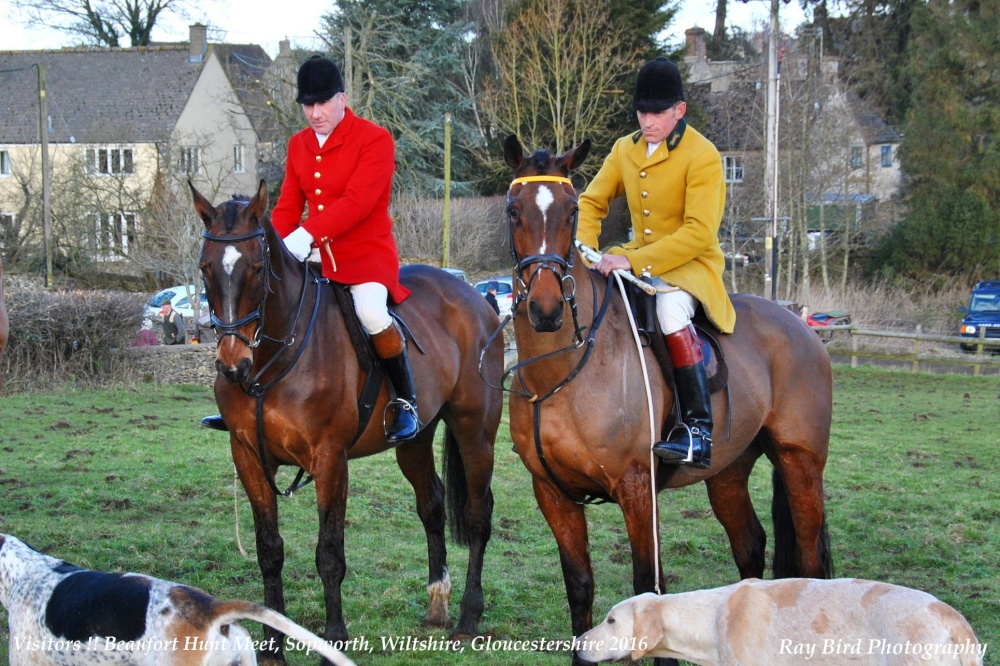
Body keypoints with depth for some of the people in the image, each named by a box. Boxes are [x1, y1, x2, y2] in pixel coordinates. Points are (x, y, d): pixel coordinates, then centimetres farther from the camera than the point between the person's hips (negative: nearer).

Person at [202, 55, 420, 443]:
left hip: (367, 254, -7)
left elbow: (357, 201, -23)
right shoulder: (298, 146, 11)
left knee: (370, 311, -35)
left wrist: (306, 234, -33)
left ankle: (406, 403, -18)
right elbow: (288, 206, 9)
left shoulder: (375, 140, -11)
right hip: (317, 258, 7)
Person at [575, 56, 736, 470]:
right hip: (637, 260, 7)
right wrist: (584, 249, -6)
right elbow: (592, 202, 15)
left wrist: (633, 261, -30)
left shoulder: (702, 156, -14)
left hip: (692, 263, -7)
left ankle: (699, 430, -37)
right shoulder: (624, 149, 6)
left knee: (669, 304, -39)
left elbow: (699, 232, -23)